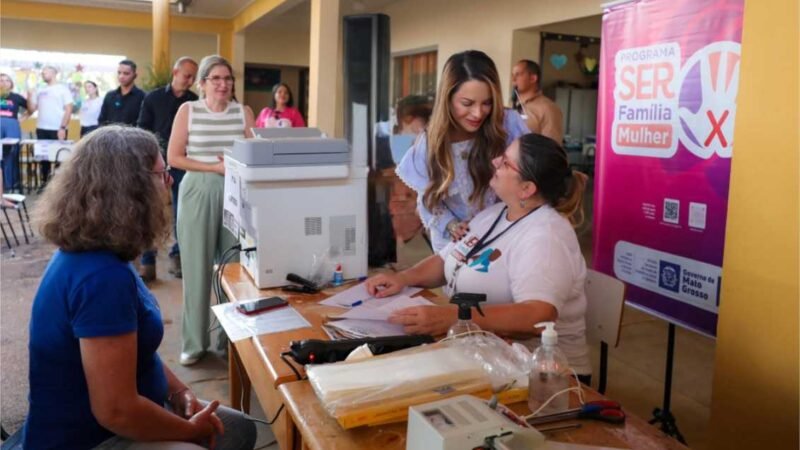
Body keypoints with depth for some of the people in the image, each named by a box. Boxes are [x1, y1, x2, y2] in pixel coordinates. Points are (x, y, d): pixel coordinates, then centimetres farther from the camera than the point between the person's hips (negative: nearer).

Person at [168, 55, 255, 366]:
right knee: (197, 269, 2)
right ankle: (194, 342, 13)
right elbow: (173, 157, -2)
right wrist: (214, 167, -11)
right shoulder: (188, 110, 2)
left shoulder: (244, 112, 7)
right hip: (198, 193, -1)